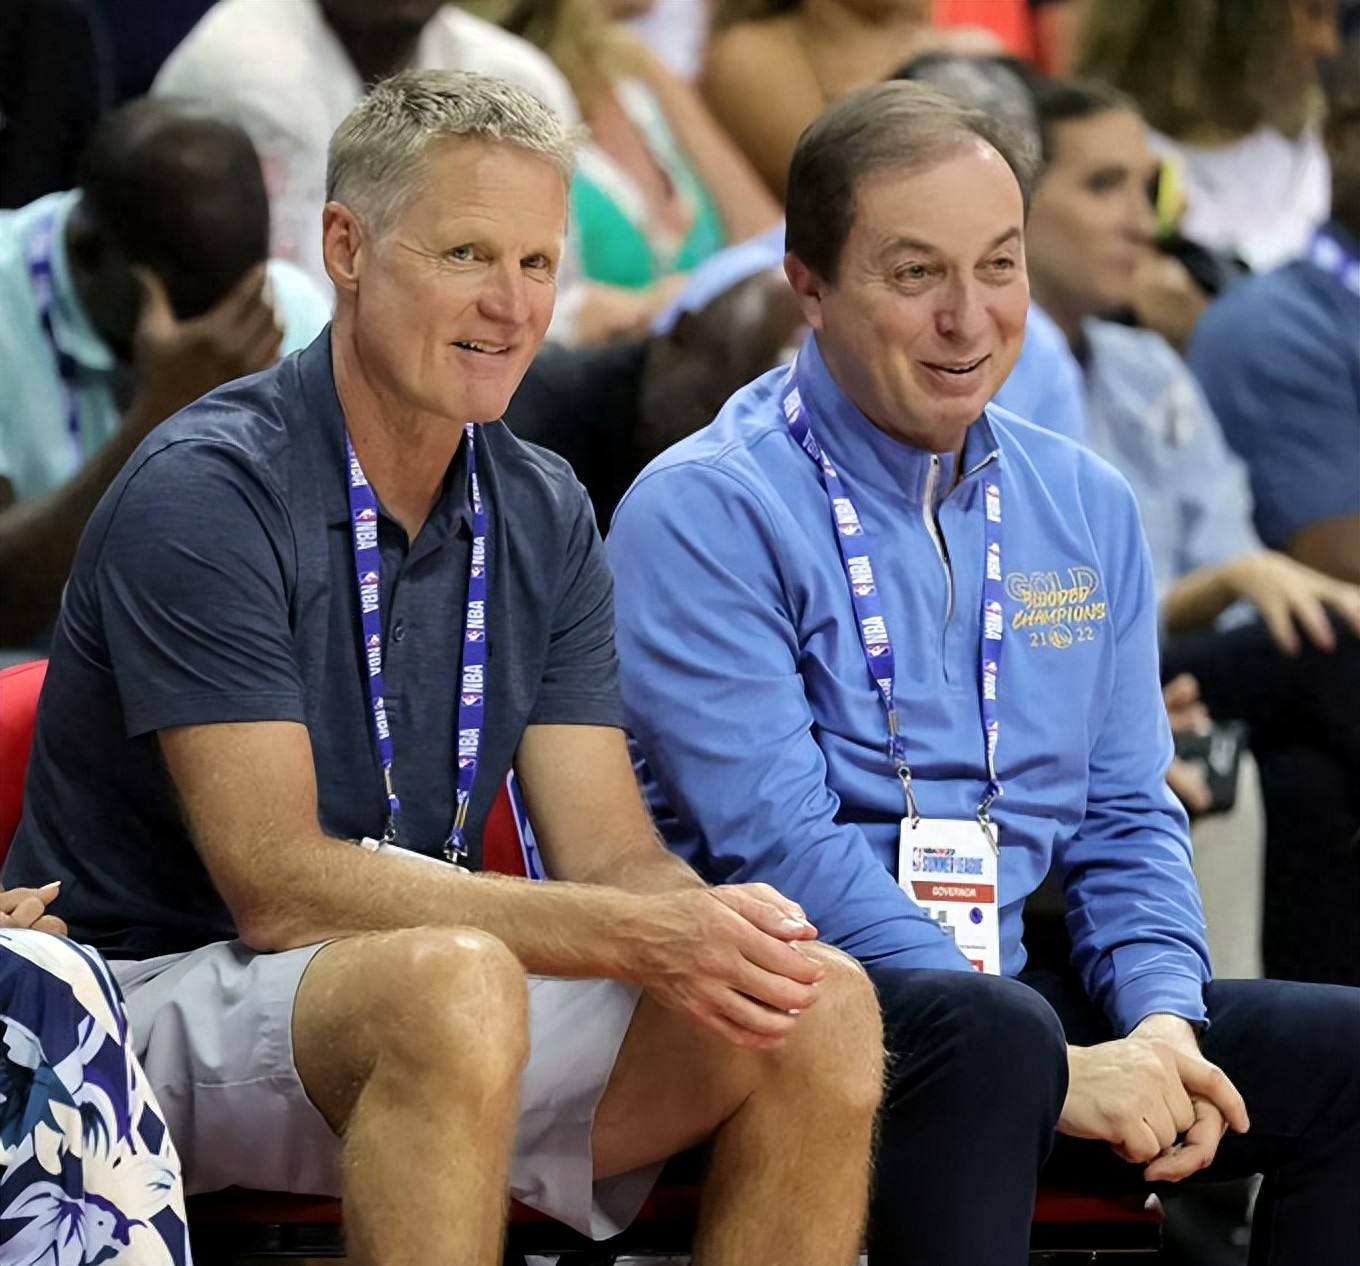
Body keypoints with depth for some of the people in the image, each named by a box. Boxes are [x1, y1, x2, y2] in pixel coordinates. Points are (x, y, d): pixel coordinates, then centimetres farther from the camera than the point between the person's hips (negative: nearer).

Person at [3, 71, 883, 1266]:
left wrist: (712, 929, -22)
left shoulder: (541, 516, 9)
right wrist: (640, 935, -27)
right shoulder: (206, 493, -14)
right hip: (161, 991, -7)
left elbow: (609, 853, 4)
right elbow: (279, 885, -21)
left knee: (820, 1006, -15)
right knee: (456, 986, -38)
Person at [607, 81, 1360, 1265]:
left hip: (1009, 982, 6)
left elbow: (1124, 815, 17)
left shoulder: (1086, 507, 15)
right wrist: (1056, 1070, -22)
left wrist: (1160, 1023, -6)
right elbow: (776, 844, -16)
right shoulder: (707, 512, -7)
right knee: (987, 1031, -37)